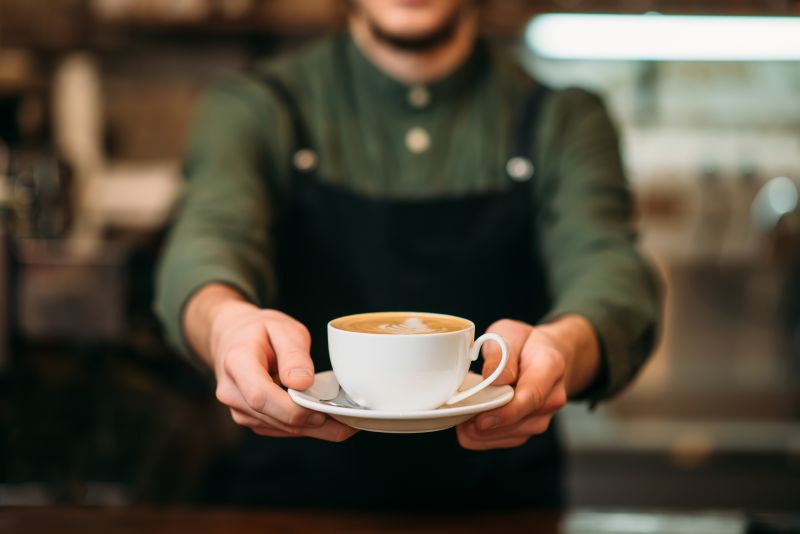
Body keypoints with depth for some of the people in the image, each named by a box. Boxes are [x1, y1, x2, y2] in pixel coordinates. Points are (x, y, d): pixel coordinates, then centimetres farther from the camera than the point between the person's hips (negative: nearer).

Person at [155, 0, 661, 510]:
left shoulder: (562, 123, 7)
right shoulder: (254, 108, 6)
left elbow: (609, 266, -10)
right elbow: (212, 238, -13)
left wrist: (567, 347, -35)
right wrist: (223, 320, -39)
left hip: (501, 505, 0)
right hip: (292, 498, 0)